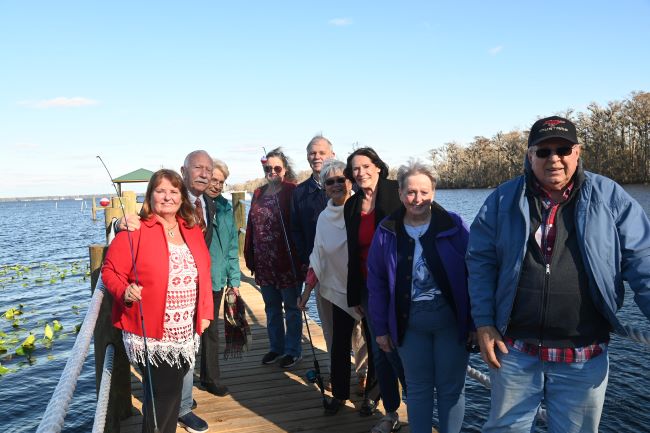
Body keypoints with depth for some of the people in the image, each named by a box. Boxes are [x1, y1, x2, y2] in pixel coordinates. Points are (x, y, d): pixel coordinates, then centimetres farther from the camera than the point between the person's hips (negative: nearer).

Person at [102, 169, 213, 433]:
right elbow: (110, 271, -7)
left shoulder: (192, 230, 8)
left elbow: (204, 273, 12)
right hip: (150, 332, -5)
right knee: (165, 392, -2)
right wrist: (125, 292, -26)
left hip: (186, 333, 6)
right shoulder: (134, 231, -10)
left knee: (173, 391, 17)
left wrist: (205, 312, 8)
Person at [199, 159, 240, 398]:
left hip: (216, 278, 5)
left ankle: (210, 378, 31)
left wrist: (234, 278, 9)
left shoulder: (225, 207, 9)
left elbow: (231, 246, 11)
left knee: (211, 329, 17)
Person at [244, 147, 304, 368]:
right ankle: (276, 347, 33)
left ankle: (293, 350, 23)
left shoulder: (292, 192, -8)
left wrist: (301, 257, -16)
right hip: (264, 262, 6)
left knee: (291, 308, 8)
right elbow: (251, 227, 9)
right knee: (271, 307, 17)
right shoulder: (258, 194, 9)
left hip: (287, 261, -6)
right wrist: (250, 257, 5)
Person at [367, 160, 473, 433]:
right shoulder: (387, 232, -1)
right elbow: (377, 282, 3)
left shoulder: (453, 226, -7)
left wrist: (475, 321, -7)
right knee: (417, 388, 15)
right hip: (409, 321, 2)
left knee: (451, 387, 11)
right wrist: (380, 327, 3)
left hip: (450, 318, -1)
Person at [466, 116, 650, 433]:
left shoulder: (609, 197, -1)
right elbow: (480, 261, 1)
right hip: (514, 350, 0)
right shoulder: (504, 199, -1)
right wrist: (483, 323, -5)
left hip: (584, 358, 0)